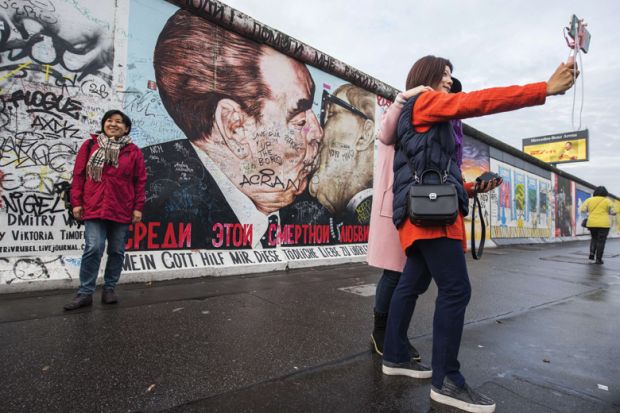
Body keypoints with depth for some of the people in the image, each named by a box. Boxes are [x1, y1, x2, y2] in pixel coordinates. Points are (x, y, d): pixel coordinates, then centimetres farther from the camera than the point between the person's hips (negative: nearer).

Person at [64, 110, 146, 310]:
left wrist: (138, 207, -1)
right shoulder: (90, 146, 6)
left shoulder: (133, 151, 4)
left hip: (122, 211, 1)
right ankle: (85, 293, 4)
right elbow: (78, 175, 6)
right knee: (93, 248, -8)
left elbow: (140, 181, 3)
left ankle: (109, 289, 22)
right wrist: (76, 202, 1)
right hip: (94, 208, -1)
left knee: (117, 251, 8)